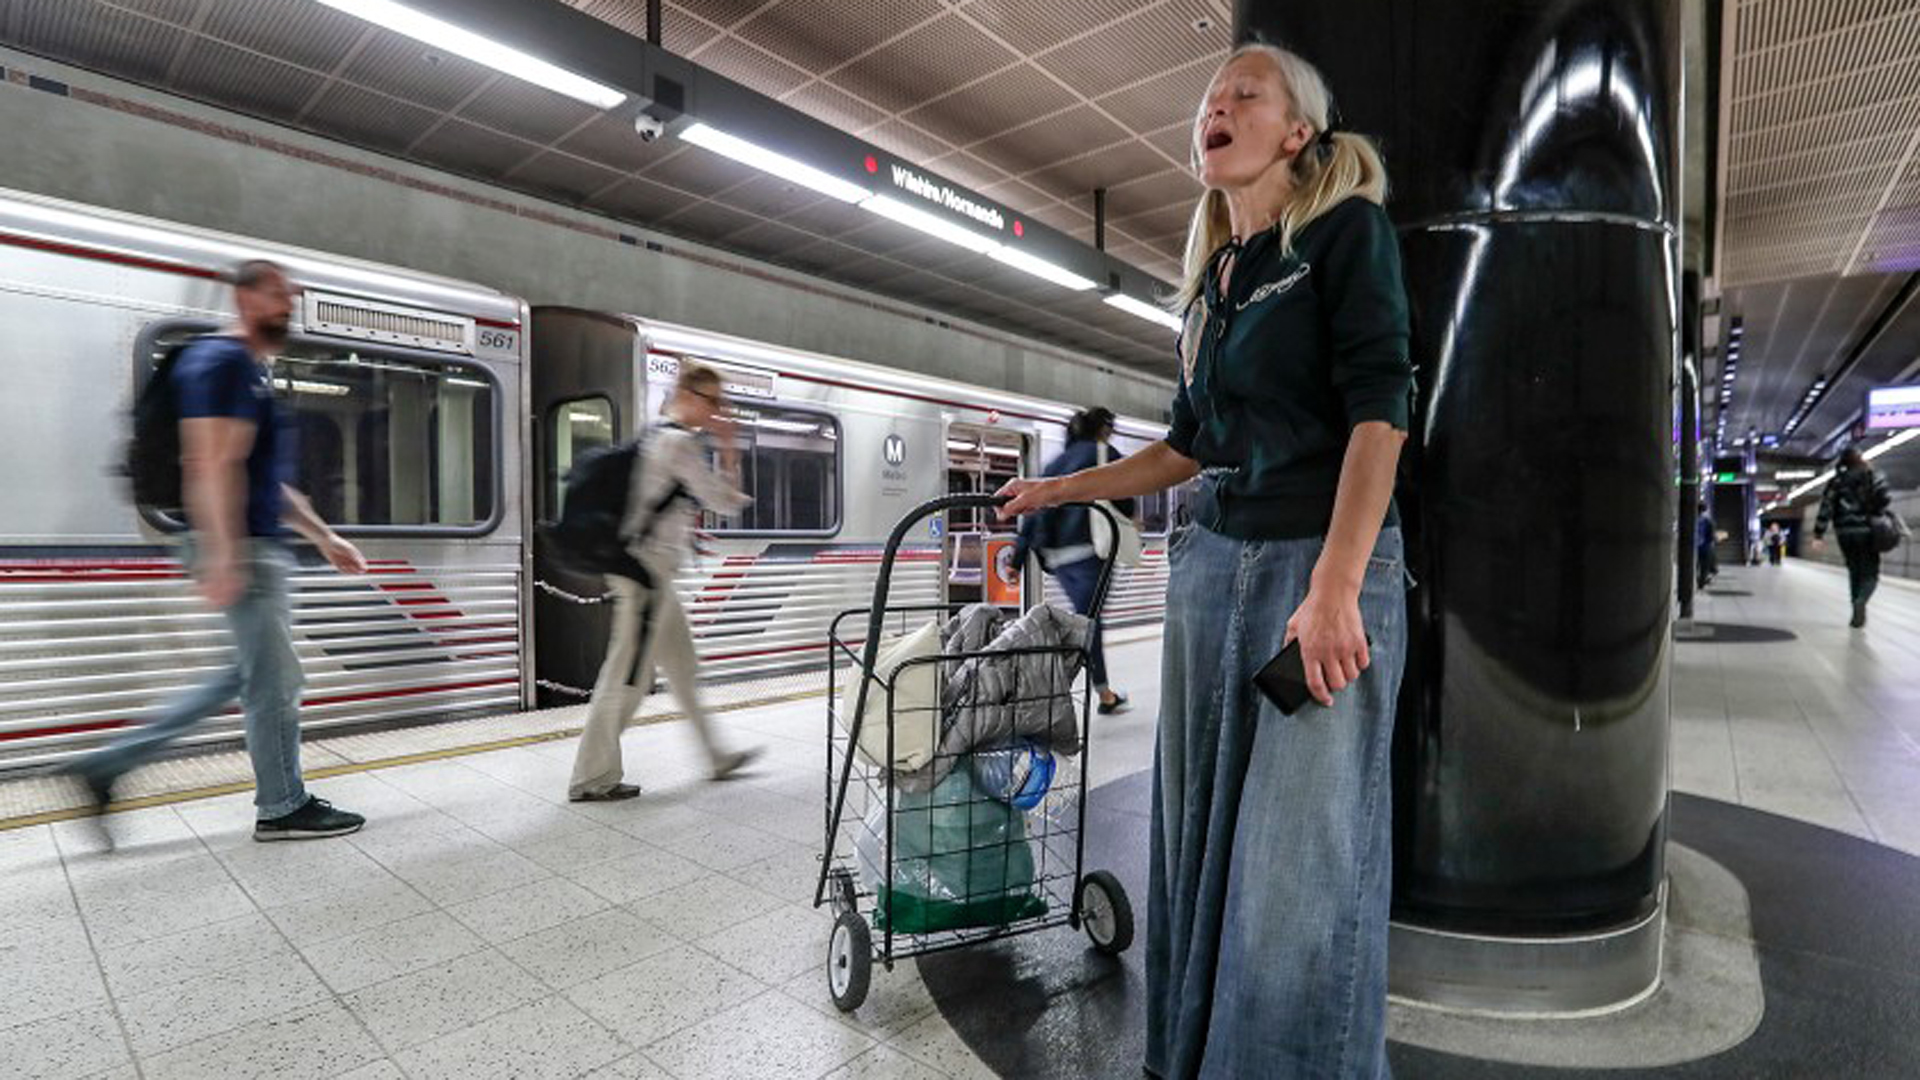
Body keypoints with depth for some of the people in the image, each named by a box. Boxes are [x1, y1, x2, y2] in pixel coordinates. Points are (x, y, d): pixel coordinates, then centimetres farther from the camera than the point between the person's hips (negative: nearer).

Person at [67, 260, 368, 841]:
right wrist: (224, 556, -27)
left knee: (250, 675, 16)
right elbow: (213, 465, -21)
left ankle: (109, 762, 21)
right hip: (242, 549, -10)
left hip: (261, 547, 10)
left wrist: (325, 538, 23)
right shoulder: (224, 362, -10)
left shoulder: (251, 371, 21)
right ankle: (282, 807, 12)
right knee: (276, 680, -1)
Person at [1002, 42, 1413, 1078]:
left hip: (1326, 562, -6)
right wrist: (1065, 488, 24)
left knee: (1300, 860, -4)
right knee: (1203, 833, 9)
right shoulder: (1213, 275, 19)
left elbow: (1378, 411, -11)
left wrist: (1333, 588, -21)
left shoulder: (1348, 230, 0)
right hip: (1210, 563, 6)